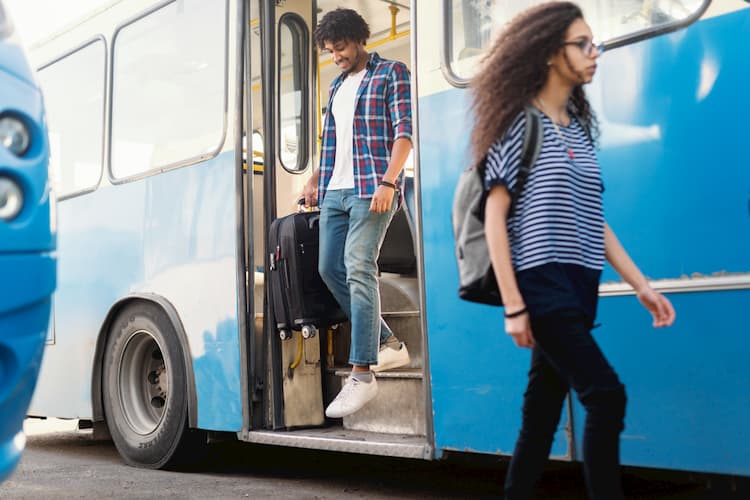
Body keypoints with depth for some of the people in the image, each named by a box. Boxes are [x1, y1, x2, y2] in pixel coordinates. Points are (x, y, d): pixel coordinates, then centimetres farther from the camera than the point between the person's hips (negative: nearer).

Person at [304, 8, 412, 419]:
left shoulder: (390, 73, 1)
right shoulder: (338, 85, 23)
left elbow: (404, 133, -9)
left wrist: (388, 182, -19)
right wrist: (315, 179, 18)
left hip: (371, 189, -8)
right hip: (334, 192, 8)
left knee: (358, 269, -16)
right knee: (329, 268, 4)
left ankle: (362, 374, -14)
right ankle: (388, 345, 16)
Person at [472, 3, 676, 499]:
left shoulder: (580, 128, 16)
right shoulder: (519, 123, -4)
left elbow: (593, 220, 17)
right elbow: (494, 217, -8)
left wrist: (641, 284, 12)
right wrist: (512, 305, -14)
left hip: (580, 288, 7)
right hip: (541, 286, -7)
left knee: (544, 408, 10)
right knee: (607, 395, -13)